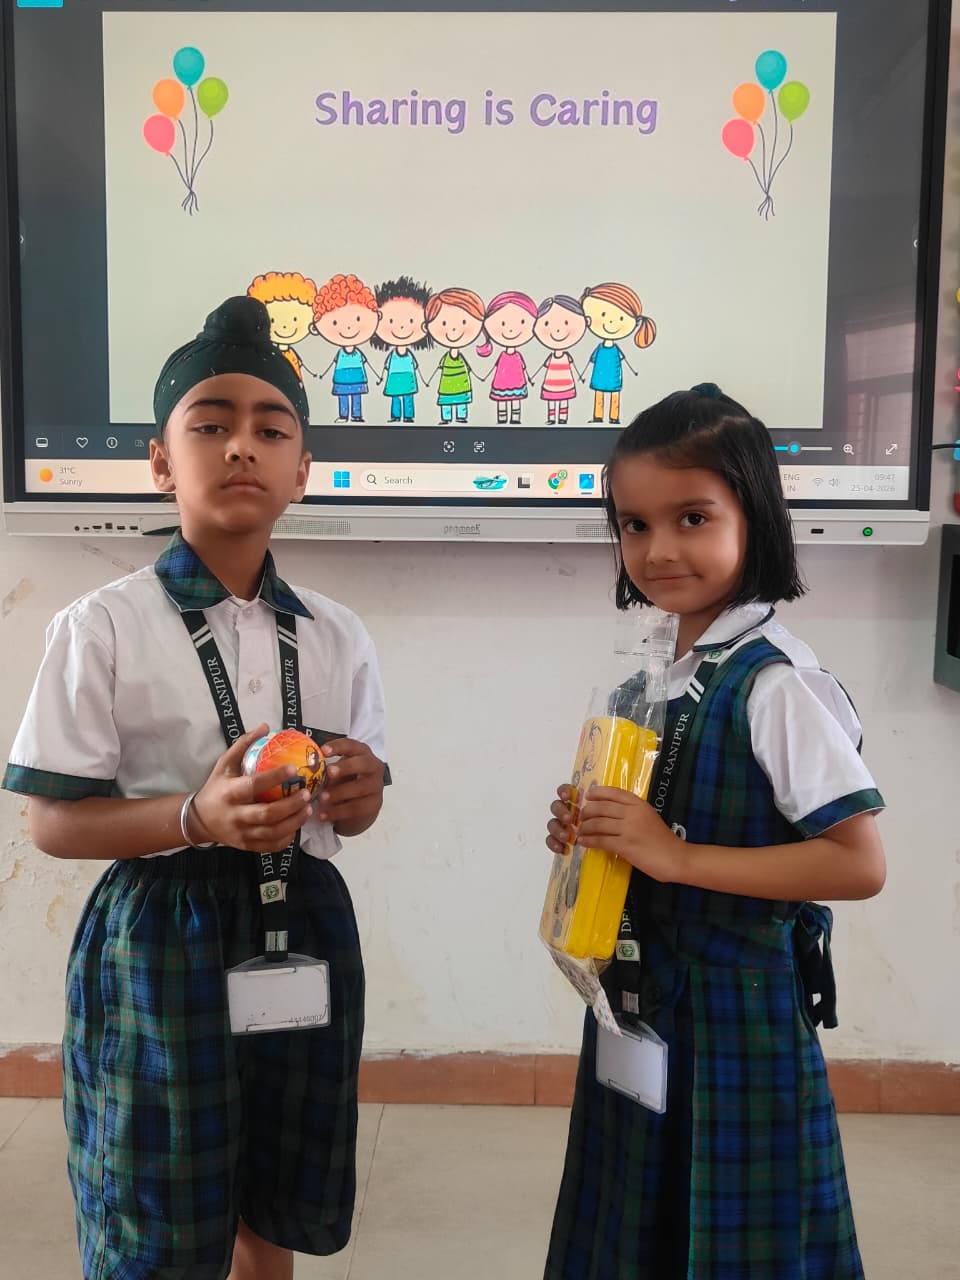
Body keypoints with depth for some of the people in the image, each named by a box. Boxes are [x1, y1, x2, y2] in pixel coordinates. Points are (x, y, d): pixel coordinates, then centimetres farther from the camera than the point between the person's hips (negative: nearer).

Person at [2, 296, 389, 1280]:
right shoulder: (104, 627, -9)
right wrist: (199, 818, -24)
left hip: (303, 931, 4)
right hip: (162, 935, -4)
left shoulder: (336, 635, 4)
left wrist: (356, 793, -13)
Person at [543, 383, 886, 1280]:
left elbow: (858, 864, -24)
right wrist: (597, 832, -3)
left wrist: (677, 855, -27)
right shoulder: (673, 671, 3)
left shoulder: (777, 683, -21)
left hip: (735, 1009, -7)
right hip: (646, 995, 7)